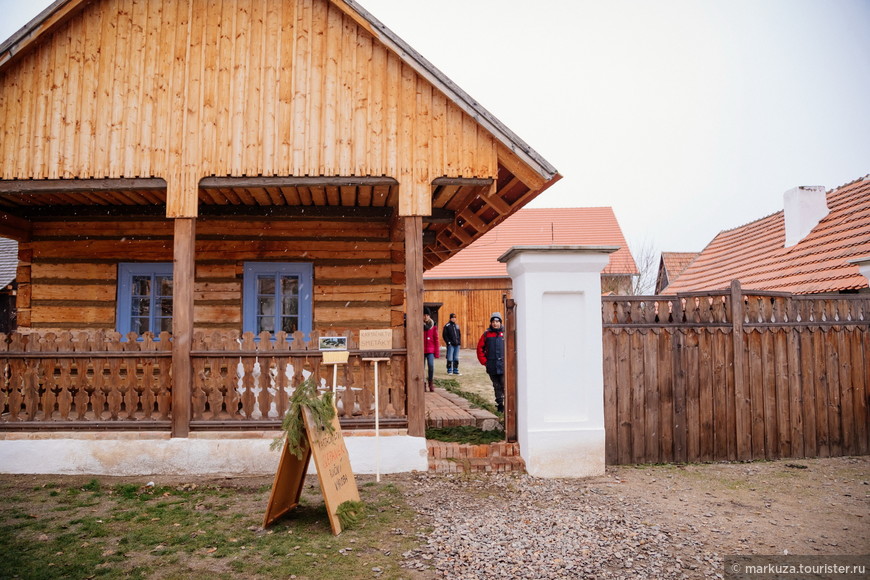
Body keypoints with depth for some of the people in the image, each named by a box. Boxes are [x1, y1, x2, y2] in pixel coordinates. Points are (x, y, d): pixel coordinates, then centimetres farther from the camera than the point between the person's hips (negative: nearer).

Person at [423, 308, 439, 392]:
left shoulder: (433, 327, 4)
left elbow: (436, 340, 4)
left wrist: (437, 353, 0)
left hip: (430, 350, -1)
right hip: (421, 350, 1)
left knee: (431, 365, -15)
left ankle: (431, 383, 1)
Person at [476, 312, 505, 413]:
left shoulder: (505, 333, 0)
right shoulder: (486, 334, 5)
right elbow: (480, 348, 10)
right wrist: (484, 361, 3)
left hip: (503, 366, -2)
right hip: (492, 366, 2)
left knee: (504, 386, -6)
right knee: (496, 386, 11)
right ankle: (500, 404, 21)